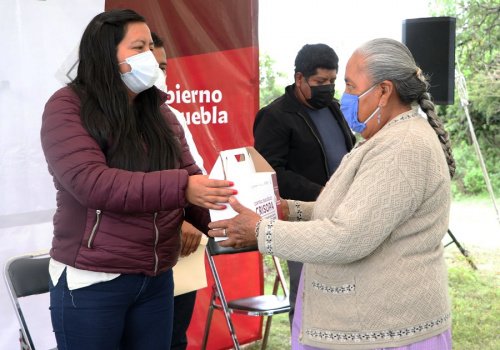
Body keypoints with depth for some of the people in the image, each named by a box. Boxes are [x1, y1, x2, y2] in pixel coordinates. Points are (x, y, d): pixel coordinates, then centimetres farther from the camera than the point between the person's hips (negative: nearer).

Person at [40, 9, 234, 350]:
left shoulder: (160, 114, 9)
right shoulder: (67, 107, -7)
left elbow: (191, 180, 3)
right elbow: (91, 182, -21)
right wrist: (179, 187, -29)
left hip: (157, 280, 5)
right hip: (91, 282, -5)